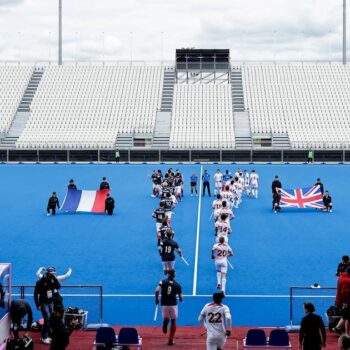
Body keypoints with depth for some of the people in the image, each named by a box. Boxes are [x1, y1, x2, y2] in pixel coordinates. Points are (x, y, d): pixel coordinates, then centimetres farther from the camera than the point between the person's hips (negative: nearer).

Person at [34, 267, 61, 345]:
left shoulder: (52, 281, 3)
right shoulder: (40, 282, -13)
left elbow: (58, 287, -10)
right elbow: (36, 294, -12)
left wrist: (55, 278, -16)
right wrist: (38, 305, -15)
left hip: (51, 302, 6)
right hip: (44, 303, -6)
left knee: (50, 320, 7)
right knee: (47, 319, -12)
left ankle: (43, 336, 18)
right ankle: (44, 337, -4)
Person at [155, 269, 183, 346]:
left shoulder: (163, 282, -1)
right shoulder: (177, 285, 0)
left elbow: (157, 291, -15)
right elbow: (181, 298, 0)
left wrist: (156, 299, 2)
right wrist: (180, 299, 24)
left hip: (164, 304, 1)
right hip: (173, 304, -1)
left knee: (166, 318, 23)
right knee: (173, 321, 14)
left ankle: (165, 324, -16)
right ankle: (171, 340, 12)